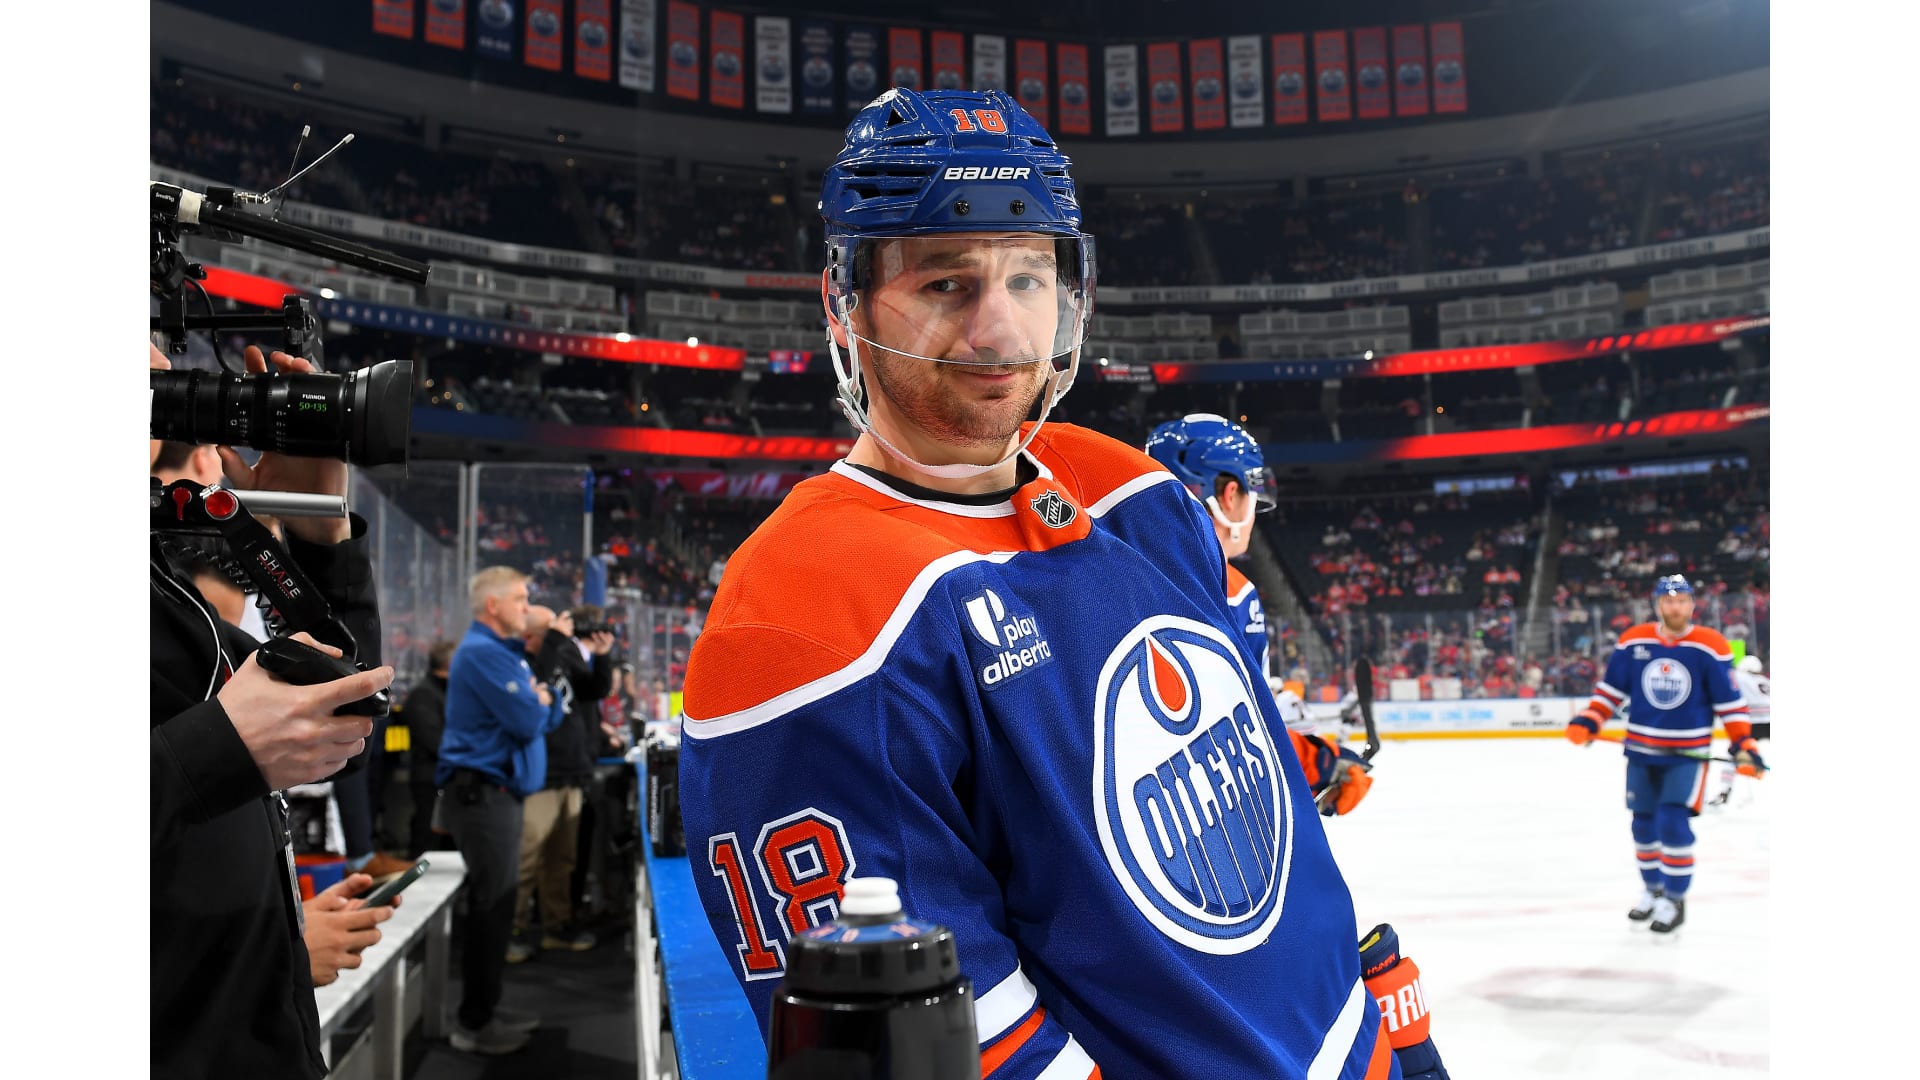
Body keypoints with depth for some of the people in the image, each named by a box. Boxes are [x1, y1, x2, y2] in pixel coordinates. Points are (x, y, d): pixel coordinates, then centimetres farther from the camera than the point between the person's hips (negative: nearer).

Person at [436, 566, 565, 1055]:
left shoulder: (507, 651, 17)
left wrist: (543, 698, -5)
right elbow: (528, 721, -22)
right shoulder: (482, 652, -16)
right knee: (490, 906, -5)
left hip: (497, 792, 10)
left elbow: (550, 715, 16)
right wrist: (536, 703, 0)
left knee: (497, 903, 14)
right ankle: (473, 1024, 2)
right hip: (481, 792, -10)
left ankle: (486, 1005, 23)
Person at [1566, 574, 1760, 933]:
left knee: (1673, 825, -11)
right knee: (1644, 825, 12)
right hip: (1641, 751, 3)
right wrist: (1587, 721, -5)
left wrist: (1743, 744, -10)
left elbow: (1729, 701, -4)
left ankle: (1674, 899, 7)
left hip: (1688, 754, -3)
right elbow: (1611, 688, 5)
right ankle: (1652, 889, 32)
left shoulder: (1711, 646, -9)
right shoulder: (1633, 641, -3)